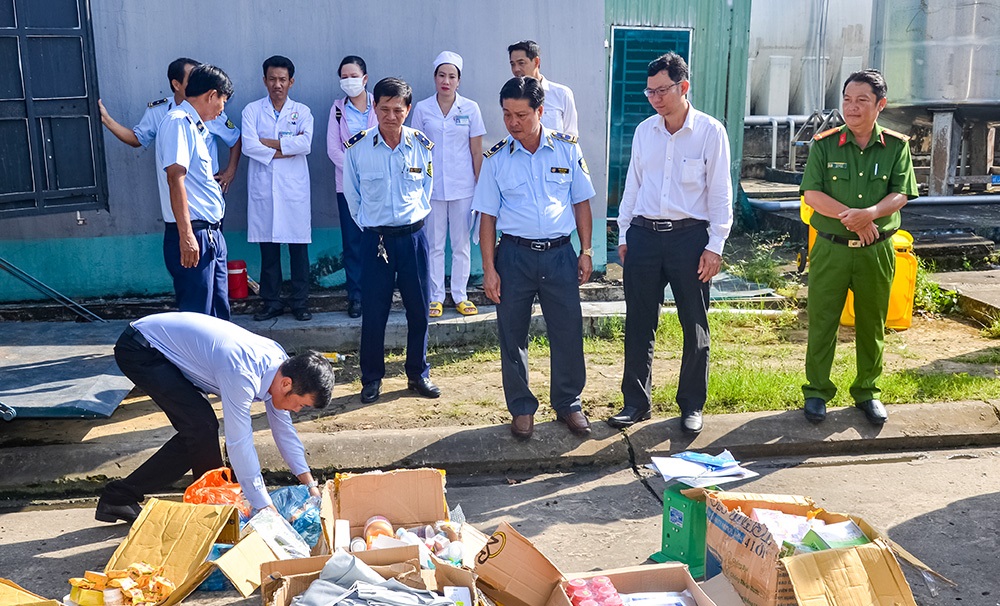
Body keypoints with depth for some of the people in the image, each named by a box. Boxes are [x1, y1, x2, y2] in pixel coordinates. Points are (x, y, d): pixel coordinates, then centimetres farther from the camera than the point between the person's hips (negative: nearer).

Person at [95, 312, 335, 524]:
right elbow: (239, 444, -31)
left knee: (195, 433, 4)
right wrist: (266, 510, -25)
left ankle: (120, 496, 14)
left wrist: (311, 485, 1)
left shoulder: (280, 363, -8)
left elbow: (283, 428, 3)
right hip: (138, 349, -9)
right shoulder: (242, 374, -34)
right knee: (202, 425, -16)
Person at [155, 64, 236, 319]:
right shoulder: (178, 121, -11)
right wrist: (186, 235, -26)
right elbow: (175, 178, -20)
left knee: (219, 313, 14)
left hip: (211, 234, 10)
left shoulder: (194, 125, 19)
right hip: (193, 236, -10)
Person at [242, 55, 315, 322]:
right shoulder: (252, 110, 7)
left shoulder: (302, 112, 7)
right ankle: (271, 302, 15)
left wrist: (267, 142, -8)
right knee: (268, 246, 5)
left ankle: (300, 302, 11)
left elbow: (305, 144, -12)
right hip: (263, 188, 1)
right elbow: (248, 146, -8)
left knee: (298, 245, 1)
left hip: (294, 188, 0)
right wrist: (286, 148, -9)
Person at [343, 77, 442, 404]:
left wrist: (416, 215, 10)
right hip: (375, 238, -1)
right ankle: (372, 378, 18)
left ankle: (418, 374, 23)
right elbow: (351, 192, 8)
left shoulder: (422, 144, -2)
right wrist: (366, 222, 7)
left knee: (419, 309, 7)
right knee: (373, 312, 3)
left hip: (413, 235, 2)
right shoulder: (357, 146, -6)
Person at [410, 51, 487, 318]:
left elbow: (476, 151, 2)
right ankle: (436, 297, 16)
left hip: (463, 186, 0)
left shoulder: (470, 108, 0)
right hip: (432, 186, 0)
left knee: (462, 244, 7)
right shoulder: (422, 109, 2)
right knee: (434, 244, 6)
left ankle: (460, 296, 18)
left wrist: (480, 185, 0)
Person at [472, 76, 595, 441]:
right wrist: (489, 268, -4)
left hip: (559, 253, 0)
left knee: (568, 332, 6)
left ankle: (568, 403, 26)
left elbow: (581, 202, 7)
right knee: (512, 336, 7)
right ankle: (521, 408, 24)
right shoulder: (496, 159, -1)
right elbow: (488, 216, 1)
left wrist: (586, 252, 3)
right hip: (514, 254, 0)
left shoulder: (567, 148, 0)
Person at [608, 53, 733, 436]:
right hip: (644, 235, 4)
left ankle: (692, 405, 21)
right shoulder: (644, 131, 8)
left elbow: (720, 193, -3)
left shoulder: (710, 132, -4)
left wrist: (715, 245, -8)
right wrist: (624, 235, 12)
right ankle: (636, 402, 20)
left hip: (690, 236, -3)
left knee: (695, 327, 6)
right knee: (638, 324, 7)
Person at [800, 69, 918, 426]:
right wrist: (850, 217, -20)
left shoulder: (897, 146, 1)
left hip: (877, 250, 1)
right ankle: (817, 391, 18)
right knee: (821, 322, 4)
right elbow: (812, 194, -9)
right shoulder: (824, 144, -2)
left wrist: (869, 214, -25)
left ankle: (867, 391, 27)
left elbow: (900, 195, -6)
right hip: (831, 248, -1)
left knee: (872, 325, 11)